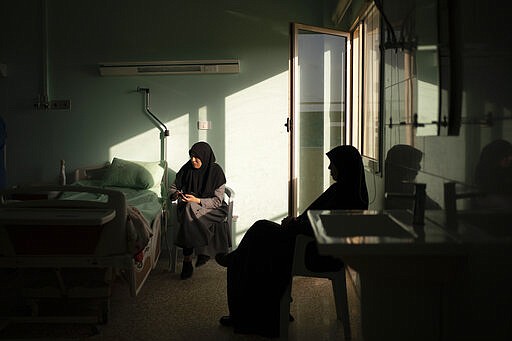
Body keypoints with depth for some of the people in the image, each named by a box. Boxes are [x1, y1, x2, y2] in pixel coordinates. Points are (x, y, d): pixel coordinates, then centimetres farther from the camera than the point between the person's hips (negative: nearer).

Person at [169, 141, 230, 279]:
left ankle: (187, 261, -27)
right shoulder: (186, 169, 1)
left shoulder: (216, 171, -9)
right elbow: (172, 188, 11)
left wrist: (197, 200, -24)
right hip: (188, 206, 3)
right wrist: (176, 194, -13)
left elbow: (217, 201, -12)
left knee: (190, 209, -34)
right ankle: (203, 251, -25)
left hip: (212, 208, -3)